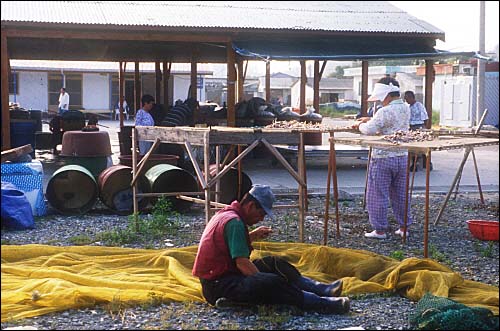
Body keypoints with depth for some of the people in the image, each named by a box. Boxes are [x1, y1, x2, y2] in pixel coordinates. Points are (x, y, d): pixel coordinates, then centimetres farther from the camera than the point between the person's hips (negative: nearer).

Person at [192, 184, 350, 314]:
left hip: (218, 275, 11)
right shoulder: (234, 222, -20)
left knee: (273, 263, 9)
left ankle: (321, 289, 3)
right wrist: (264, 282, -16)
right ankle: (323, 304, -26)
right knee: (273, 283, -27)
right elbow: (242, 263, -24)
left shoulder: (227, 214, 11)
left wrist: (252, 235, 15)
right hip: (217, 287, -11)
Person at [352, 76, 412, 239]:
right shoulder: (405, 109, 8)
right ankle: (404, 227, 21)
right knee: (400, 194, 15)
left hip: (383, 158, -8)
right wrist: (371, 119, 16)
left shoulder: (385, 112, -19)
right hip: (402, 157, 8)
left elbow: (370, 130, -24)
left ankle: (380, 230, 6)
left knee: (378, 195, 2)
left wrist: (360, 125, -4)